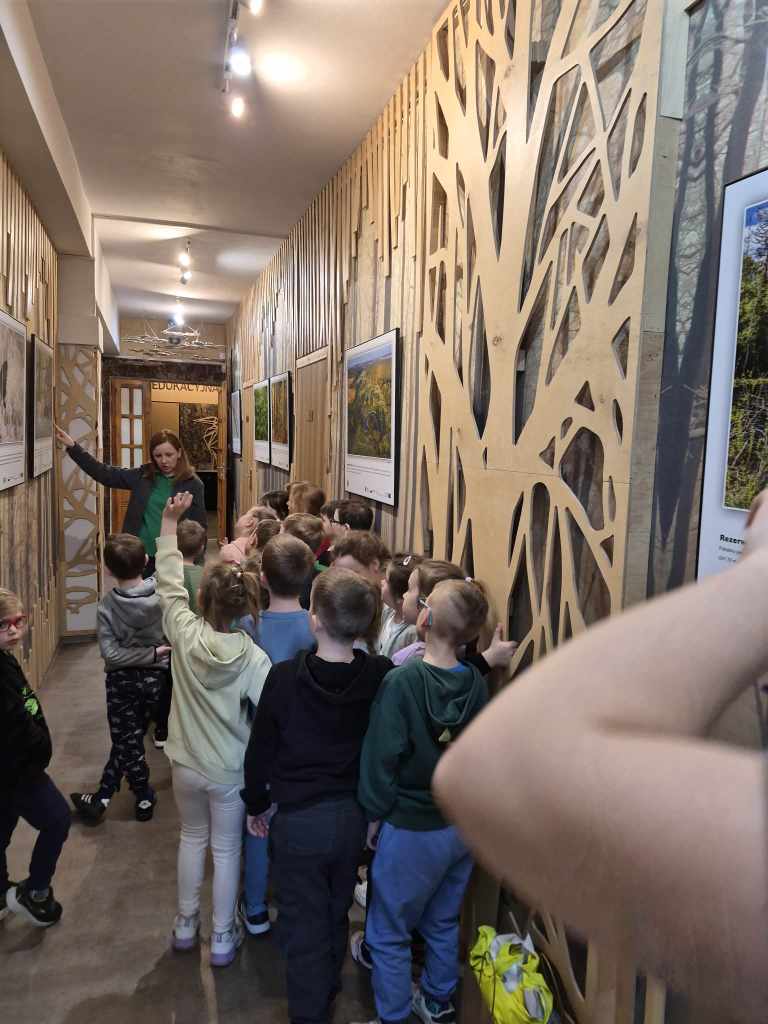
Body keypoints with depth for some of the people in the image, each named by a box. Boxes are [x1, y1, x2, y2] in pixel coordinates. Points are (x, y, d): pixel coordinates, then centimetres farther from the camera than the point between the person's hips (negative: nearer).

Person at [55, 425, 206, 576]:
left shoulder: (192, 484, -5)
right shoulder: (143, 476, 4)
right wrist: (72, 447, 0)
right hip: (141, 556, 3)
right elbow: (104, 474, 5)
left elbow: (200, 525, -4)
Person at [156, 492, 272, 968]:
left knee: (193, 837, 26)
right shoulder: (253, 657, -24)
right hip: (231, 771, -2)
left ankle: (187, 923, 42)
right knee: (227, 848, 17)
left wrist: (169, 522, 0)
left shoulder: (184, 634, -19)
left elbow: (169, 583, -7)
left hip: (187, 763, 3)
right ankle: (223, 937, 31)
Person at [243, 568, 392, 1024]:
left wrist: (256, 805, 7)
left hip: (299, 819, -3)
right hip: (353, 815, 4)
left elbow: (261, 749, -9)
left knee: (305, 923, 16)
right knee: (337, 913, 27)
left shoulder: (285, 677, -22)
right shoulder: (381, 675, -19)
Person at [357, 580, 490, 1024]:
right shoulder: (478, 683, -11)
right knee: (443, 924, 26)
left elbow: (380, 758, -18)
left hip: (412, 831, -5)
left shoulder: (402, 681, -25)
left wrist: (374, 812, -4)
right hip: (464, 824, 5)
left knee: (388, 933, 16)